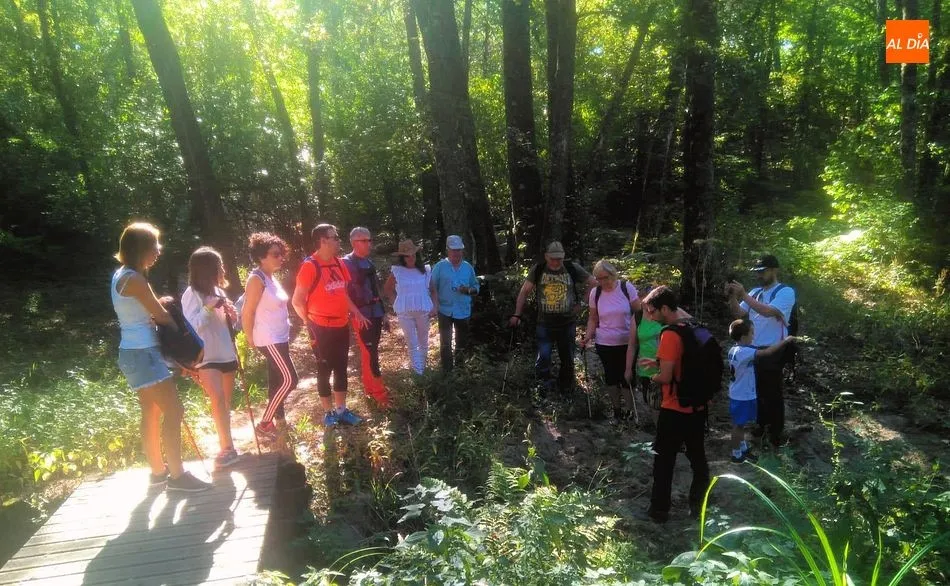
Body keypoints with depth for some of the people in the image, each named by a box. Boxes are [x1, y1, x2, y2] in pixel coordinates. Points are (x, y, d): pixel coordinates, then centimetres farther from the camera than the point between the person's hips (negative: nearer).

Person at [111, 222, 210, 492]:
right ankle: (177, 475, 0)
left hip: (136, 352, 10)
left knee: (152, 413, 17)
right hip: (143, 353, -10)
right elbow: (161, 315, -11)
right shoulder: (134, 279, -18)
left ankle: (158, 470, 27)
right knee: (174, 411, -6)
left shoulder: (122, 275, 12)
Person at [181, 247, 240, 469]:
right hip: (206, 357, -7)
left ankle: (225, 445, 23)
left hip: (226, 354, 7)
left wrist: (232, 315, -5)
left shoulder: (218, 291, 8)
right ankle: (227, 447, -15)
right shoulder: (191, 294, -10)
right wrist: (208, 308, -27)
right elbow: (190, 326, -18)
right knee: (218, 399, -20)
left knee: (226, 402, 12)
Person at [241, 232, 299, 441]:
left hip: (280, 337, 9)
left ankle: (279, 420, 25)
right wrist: (250, 339, -10)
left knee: (277, 380, 14)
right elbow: (247, 313, -16)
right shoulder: (257, 279, -17)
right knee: (289, 380, -10)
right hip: (269, 340, -9)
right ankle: (263, 425, -1)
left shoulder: (271, 277, 10)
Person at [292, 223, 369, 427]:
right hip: (322, 328, -7)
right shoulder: (310, 266, -16)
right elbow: (297, 301, -13)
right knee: (325, 370, 6)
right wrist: (311, 322, -3)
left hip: (342, 325, 7)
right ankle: (328, 412, 19)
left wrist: (356, 312, 5)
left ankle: (341, 410, 24)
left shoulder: (338, 263, 7)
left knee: (341, 369, 13)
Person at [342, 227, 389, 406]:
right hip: (361, 314, -7)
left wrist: (382, 311, 19)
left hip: (376, 312, 7)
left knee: (370, 351, 15)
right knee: (370, 353, -5)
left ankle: (369, 387, 26)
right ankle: (378, 392, 2)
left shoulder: (369, 262, 12)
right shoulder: (346, 263, -10)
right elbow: (344, 291, -13)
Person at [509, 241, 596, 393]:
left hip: (567, 324, 1)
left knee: (567, 359, 12)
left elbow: (593, 283, 6)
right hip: (545, 324, -1)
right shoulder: (538, 270, -4)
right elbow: (525, 291, 1)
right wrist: (517, 315, -3)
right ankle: (545, 381, 14)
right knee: (543, 358, -12)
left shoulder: (573, 269, -5)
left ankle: (566, 390, 33)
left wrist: (581, 302, 1)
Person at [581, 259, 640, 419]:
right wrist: (587, 336, -7)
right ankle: (616, 408, 29)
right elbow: (593, 319, 6)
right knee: (611, 376, 12)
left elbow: (638, 312, -3)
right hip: (604, 344, 2)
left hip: (626, 343, -2)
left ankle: (629, 410, 19)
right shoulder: (595, 293, -3)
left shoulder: (627, 288, -9)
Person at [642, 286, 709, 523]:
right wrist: (660, 362, 11)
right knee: (698, 458, 19)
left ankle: (660, 509, 17)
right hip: (698, 407, 8)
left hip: (675, 410, -8)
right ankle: (699, 505, 31)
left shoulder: (670, 334, -22)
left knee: (663, 461, 7)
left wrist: (653, 377, -3)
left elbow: (666, 377, -24)